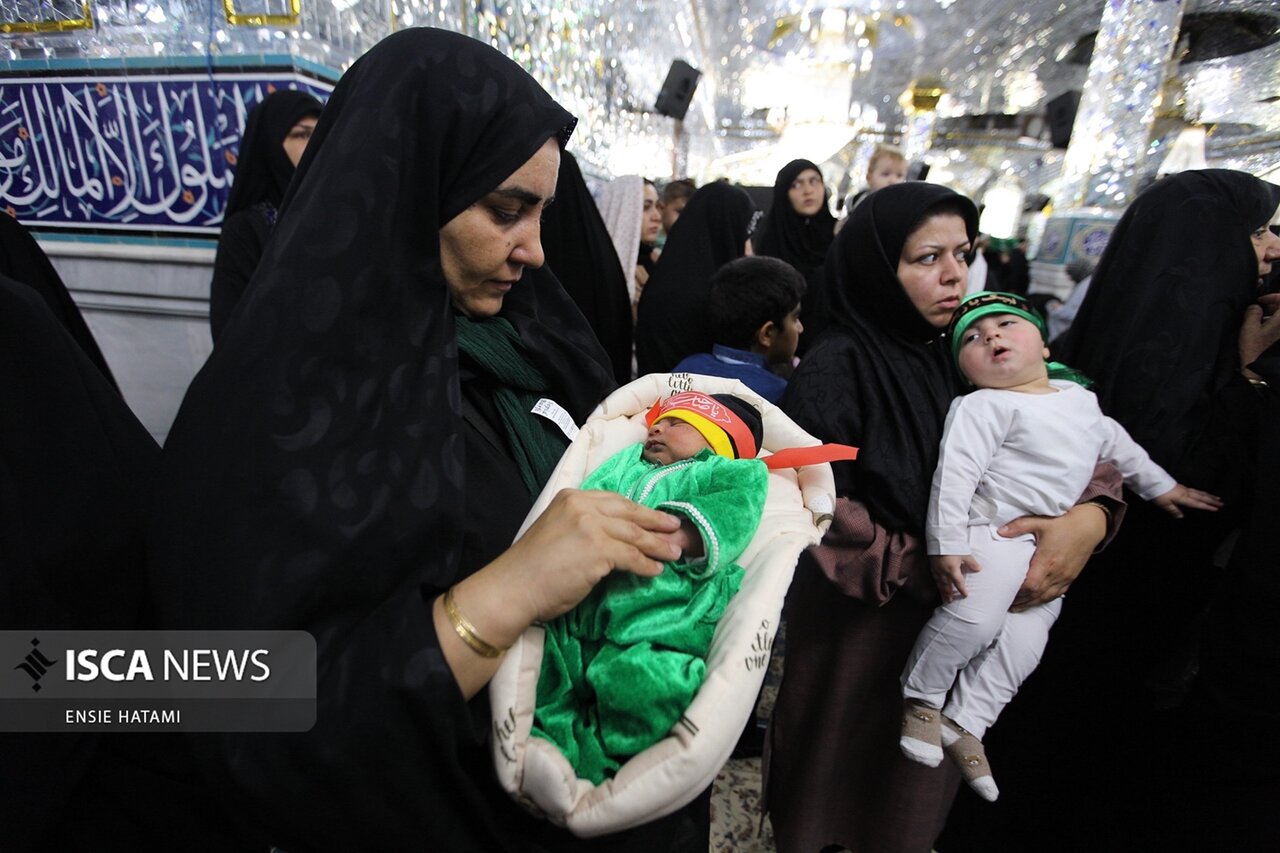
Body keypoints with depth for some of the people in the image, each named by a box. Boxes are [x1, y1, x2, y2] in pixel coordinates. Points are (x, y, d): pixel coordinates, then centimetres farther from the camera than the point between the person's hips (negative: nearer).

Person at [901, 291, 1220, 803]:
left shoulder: (1079, 397, 12)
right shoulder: (982, 407, -14)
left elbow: (1115, 443, 29)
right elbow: (955, 473, -21)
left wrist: (1160, 486, 35)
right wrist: (946, 544, -25)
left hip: (1053, 547, 8)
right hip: (992, 534, -7)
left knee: (1021, 644, 5)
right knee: (975, 619, -21)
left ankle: (964, 723, 16)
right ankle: (921, 695, 2)